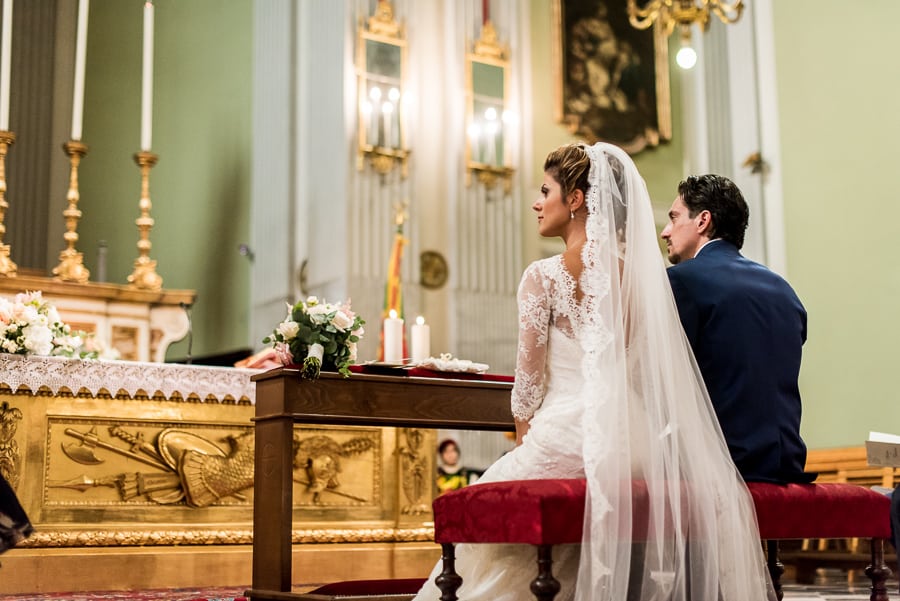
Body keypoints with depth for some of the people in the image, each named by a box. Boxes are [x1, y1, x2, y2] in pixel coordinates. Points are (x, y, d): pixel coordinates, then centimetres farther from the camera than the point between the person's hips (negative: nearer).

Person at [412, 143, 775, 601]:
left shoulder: (544, 275, -10)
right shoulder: (634, 270, 6)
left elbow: (529, 376, -6)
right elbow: (641, 369, 12)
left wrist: (524, 443, 10)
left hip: (569, 434, -5)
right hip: (631, 438, 6)